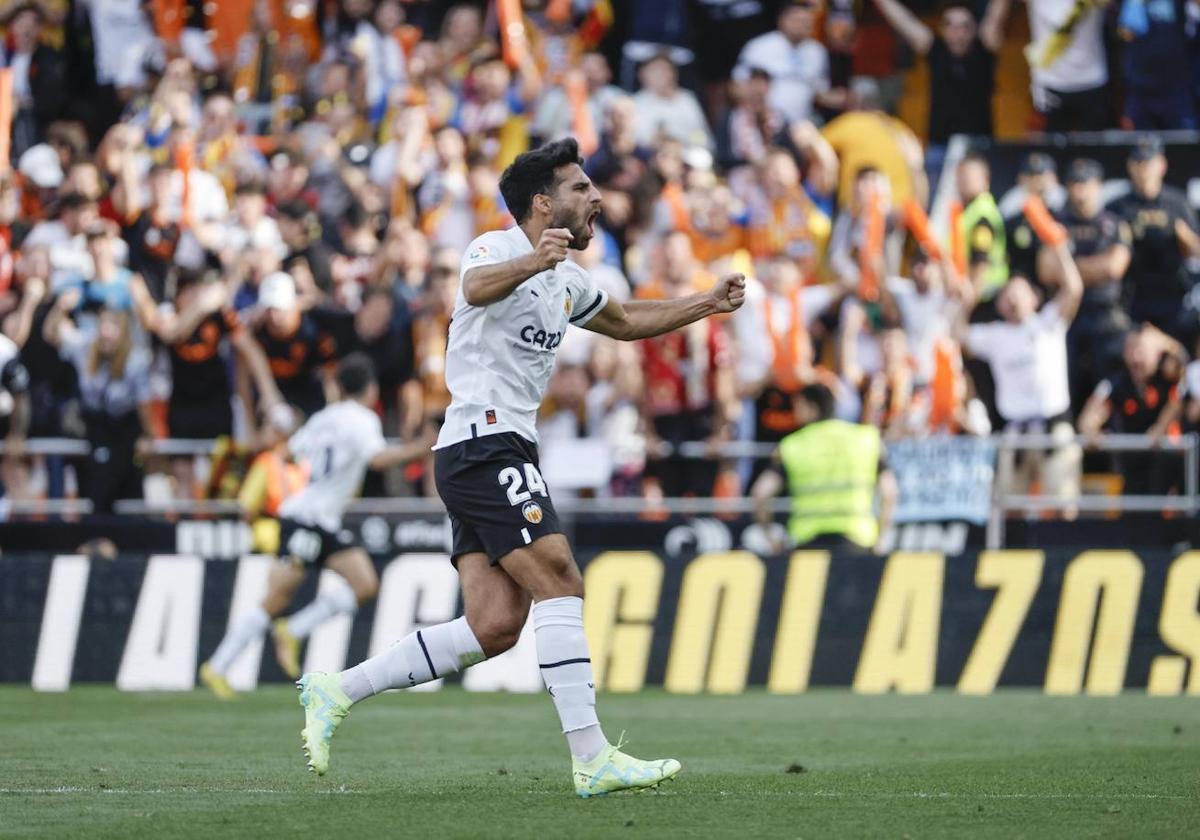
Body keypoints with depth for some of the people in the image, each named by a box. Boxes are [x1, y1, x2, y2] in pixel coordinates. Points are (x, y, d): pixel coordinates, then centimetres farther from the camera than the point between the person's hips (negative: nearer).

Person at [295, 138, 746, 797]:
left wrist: (706, 304, 31)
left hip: (496, 455, 10)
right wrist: (531, 263, -52)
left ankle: (334, 692, 5)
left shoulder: (564, 278, 20)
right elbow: (477, 288, -33)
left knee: (494, 628, -1)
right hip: (484, 443, -10)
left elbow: (624, 322, 39)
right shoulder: (498, 247, -8)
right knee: (559, 585, -16)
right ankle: (592, 760, -19)